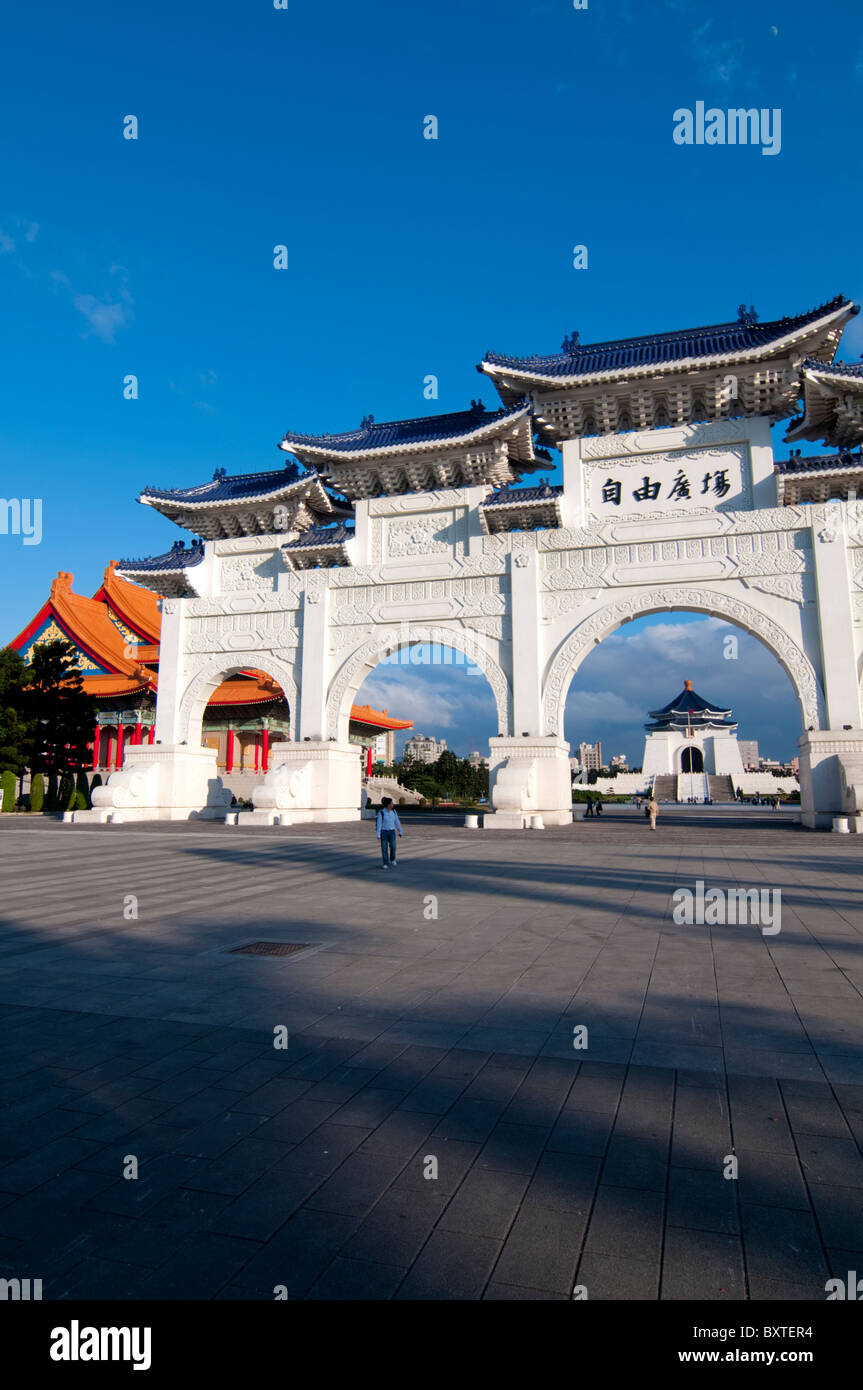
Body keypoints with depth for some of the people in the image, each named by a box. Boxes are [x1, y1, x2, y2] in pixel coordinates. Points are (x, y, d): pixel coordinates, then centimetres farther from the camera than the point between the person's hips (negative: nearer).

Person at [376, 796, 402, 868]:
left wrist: (400, 832, 8)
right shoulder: (381, 813, -11)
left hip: (392, 832, 3)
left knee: (393, 847, -8)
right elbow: (379, 824, -12)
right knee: (384, 848, -4)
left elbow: (397, 822, 7)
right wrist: (378, 835, -14)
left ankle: (392, 859, 21)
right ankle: (385, 864, 7)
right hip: (384, 832, -3)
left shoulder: (394, 812, 1)